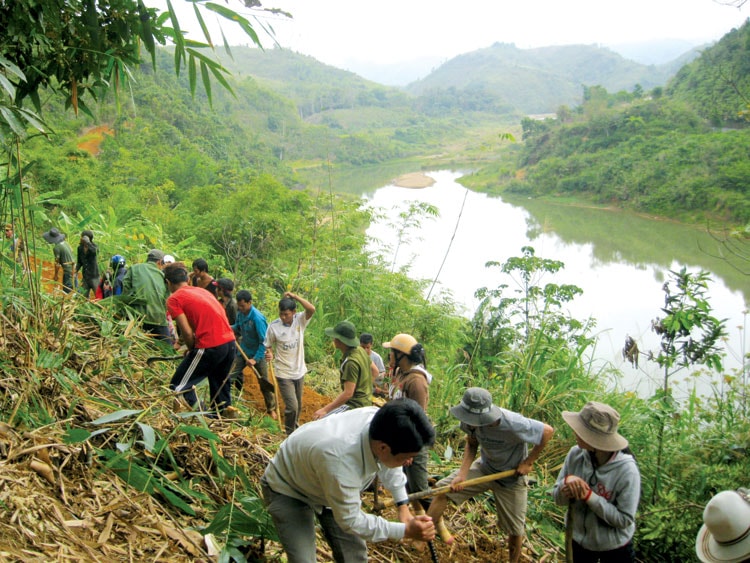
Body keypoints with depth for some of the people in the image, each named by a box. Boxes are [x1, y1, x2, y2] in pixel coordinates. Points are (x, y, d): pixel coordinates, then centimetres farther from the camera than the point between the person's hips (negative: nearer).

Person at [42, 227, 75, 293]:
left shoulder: (56, 248, -17)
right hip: (73, 269, 8)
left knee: (67, 290, -2)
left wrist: (56, 275, -3)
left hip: (68, 271, -8)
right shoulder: (65, 242, 6)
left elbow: (57, 263, -14)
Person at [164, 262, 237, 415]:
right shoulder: (201, 290, 21)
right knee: (220, 383, 27)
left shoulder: (174, 299, -2)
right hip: (230, 342, 8)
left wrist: (191, 350, 10)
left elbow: (187, 332, -8)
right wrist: (194, 350, 23)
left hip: (210, 347, -8)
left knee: (179, 386, 3)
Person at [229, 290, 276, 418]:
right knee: (230, 376, 2)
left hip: (258, 353, -6)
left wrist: (256, 359, -26)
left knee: (264, 383, 6)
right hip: (243, 351, 6)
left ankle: (271, 409, 24)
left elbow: (264, 341, -25)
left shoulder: (257, 318, -28)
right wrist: (231, 328, -11)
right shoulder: (240, 313, -8)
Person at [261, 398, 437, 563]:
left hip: (330, 486, 6)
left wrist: (403, 505, -3)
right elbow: (351, 521, -29)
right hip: (288, 489, -6)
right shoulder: (341, 462, -47)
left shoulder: (379, 420, -27)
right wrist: (406, 530, -27)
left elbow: (389, 465, -1)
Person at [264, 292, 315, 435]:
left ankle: (295, 428, 44)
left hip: (299, 371, 3)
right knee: (292, 406, -12)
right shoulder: (273, 326, -13)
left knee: (298, 406, 20)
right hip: (284, 374, -3)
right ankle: (290, 435, 11)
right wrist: (269, 354, -23)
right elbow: (268, 346, -2)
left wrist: (295, 296, -27)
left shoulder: (300, 320, -9)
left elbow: (311, 309, -28)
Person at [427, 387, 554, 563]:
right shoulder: (471, 421, -24)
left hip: (511, 478, -4)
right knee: (443, 489, -7)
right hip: (484, 468, 4)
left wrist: (528, 462, -17)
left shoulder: (512, 425, -39)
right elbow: (471, 445, -5)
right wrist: (462, 474, -18)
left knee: (515, 529, 8)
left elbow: (548, 431, -26)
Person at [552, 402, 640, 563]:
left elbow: (625, 520, -22)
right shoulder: (575, 454, -16)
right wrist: (566, 482, -28)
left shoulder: (626, 470, -27)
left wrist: (589, 496, -30)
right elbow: (558, 498, -7)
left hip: (614, 549, -3)